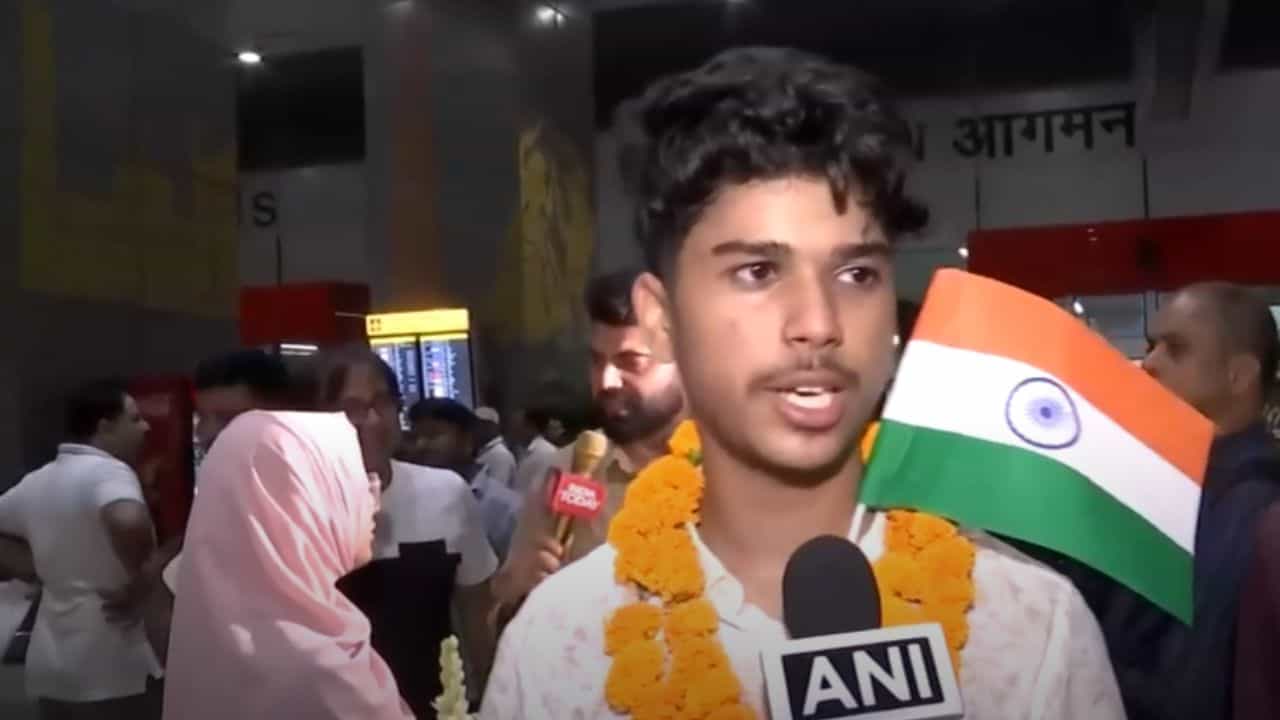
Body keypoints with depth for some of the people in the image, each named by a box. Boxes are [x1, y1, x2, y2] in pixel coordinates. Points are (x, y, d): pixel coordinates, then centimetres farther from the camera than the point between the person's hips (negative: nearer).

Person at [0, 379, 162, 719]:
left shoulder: (36, 482, 11)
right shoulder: (108, 471, -15)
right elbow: (129, 523, -35)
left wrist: (39, 570, 17)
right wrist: (142, 579, -18)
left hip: (49, 666, 8)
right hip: (113, 668, -8)